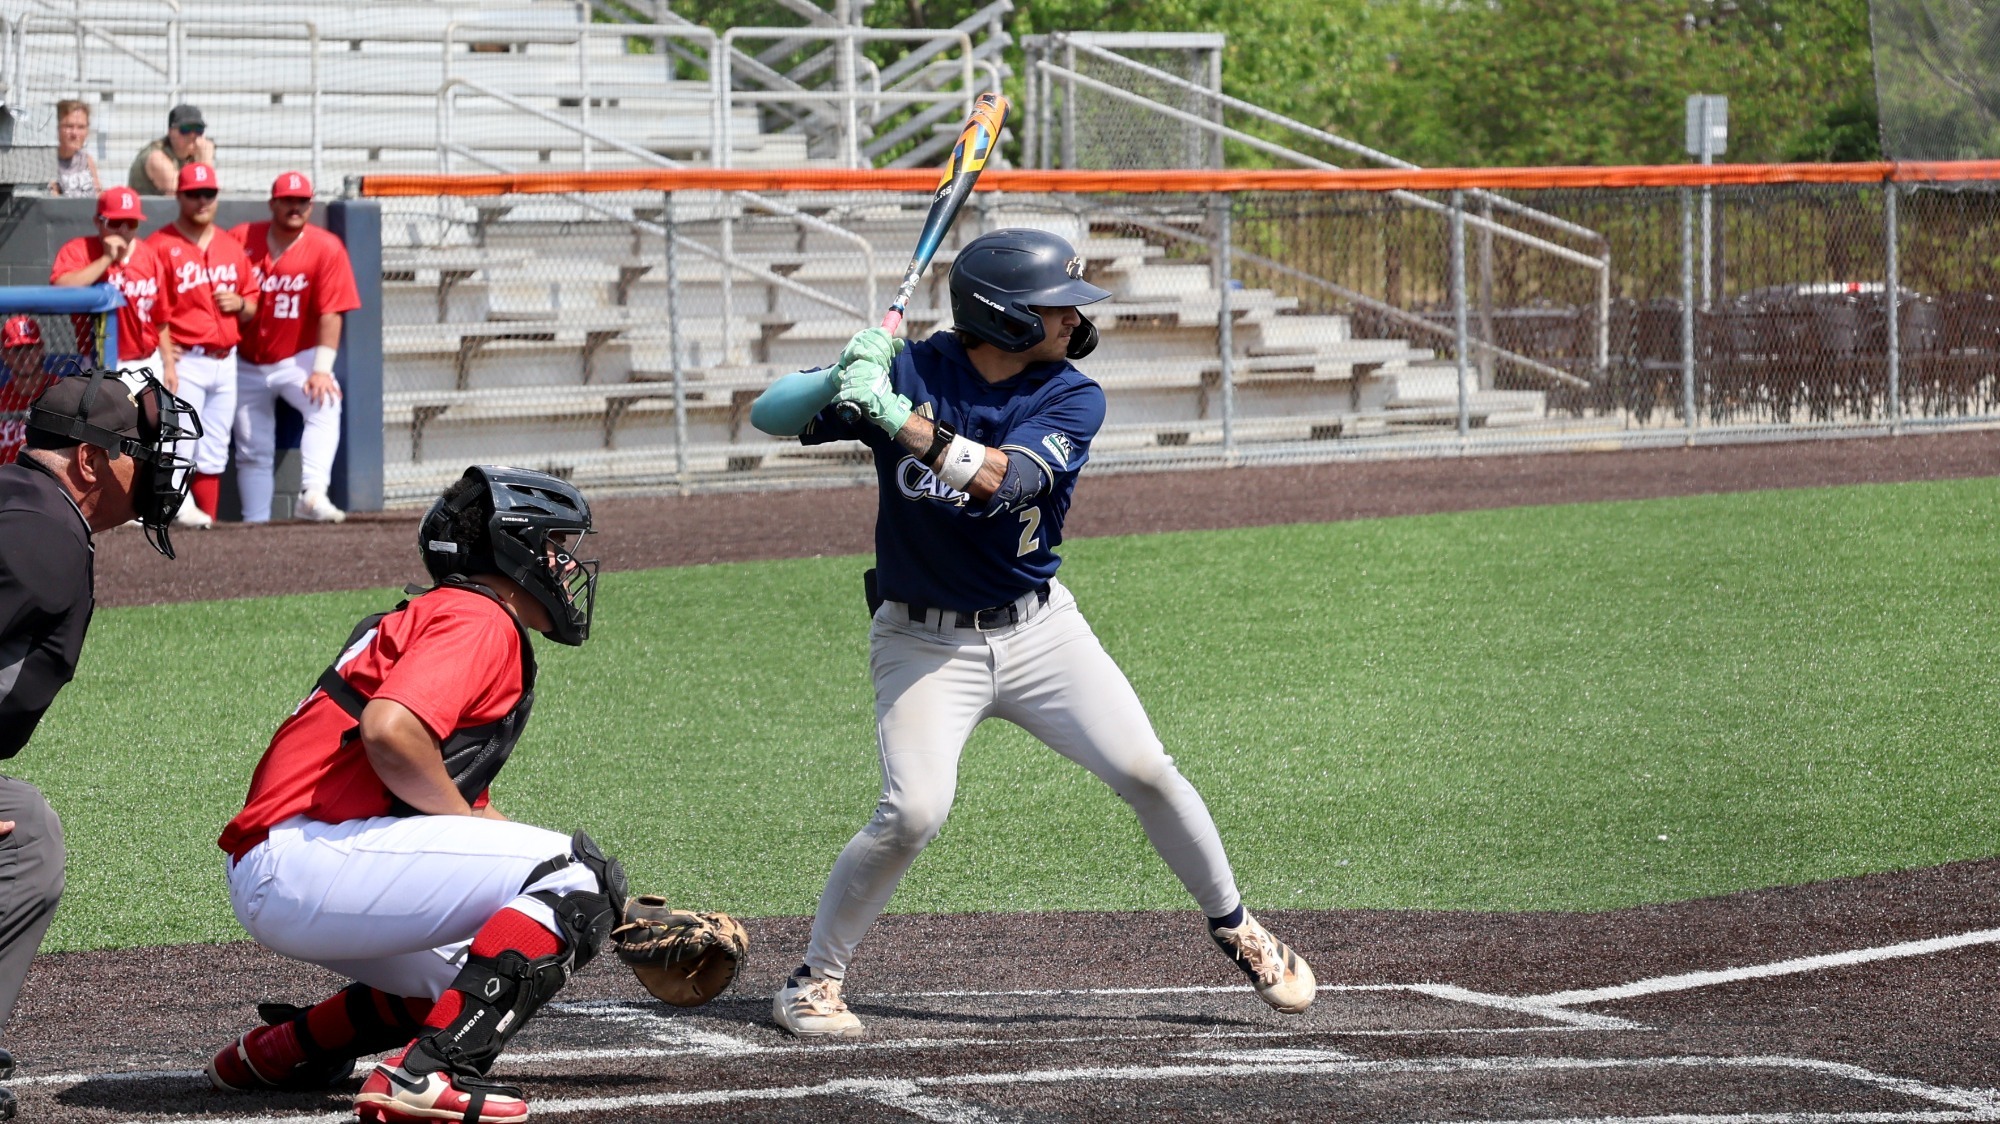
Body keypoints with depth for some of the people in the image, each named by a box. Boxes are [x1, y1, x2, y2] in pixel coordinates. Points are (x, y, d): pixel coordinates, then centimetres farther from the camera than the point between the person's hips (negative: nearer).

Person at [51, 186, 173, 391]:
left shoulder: (149, 257, 8)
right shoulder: (77, 251, -6)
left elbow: (160, 319, 13)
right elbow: (61, 288, -27)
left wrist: (168, 365, 10)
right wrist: (107, 259, -22)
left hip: (148, 365, 5)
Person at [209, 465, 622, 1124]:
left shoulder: (426, 618, 25)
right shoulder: (480, 620, -6)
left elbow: (457, 797, 26)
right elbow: (388, 731, -25)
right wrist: (475, 831, -10)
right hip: (308, 855, -10)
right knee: (575, 870, -15)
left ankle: (287, 1047, 20)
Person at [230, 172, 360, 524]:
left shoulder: (326, 249, -9)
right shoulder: (241, 239, -3)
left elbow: (330, 313, -13)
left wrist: (322, 369, -20)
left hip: (298, 360, -2)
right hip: (247, 364, 2)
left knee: (325, 405, -31)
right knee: (252, 450, 6)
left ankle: (313, 495, -44)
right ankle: (256, 524, 16)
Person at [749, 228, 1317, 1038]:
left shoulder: (1073, 399, -8)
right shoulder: (907, 372, -10)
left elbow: (998, 481, -26)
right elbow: (769, 416, -13)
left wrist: (900, 419, -37)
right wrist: (839, 379, -33)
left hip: (1038, 628, 3)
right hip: (926, 642, -2)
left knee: (1147, 774, -3)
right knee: (912, 812, -19)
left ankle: (1234, 928, 19)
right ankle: (813, 980, -2)